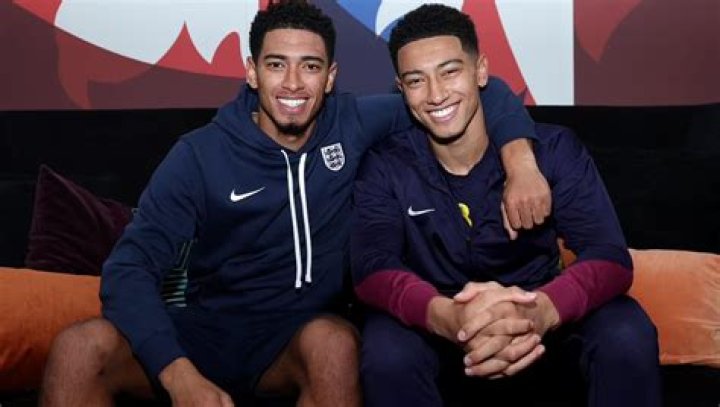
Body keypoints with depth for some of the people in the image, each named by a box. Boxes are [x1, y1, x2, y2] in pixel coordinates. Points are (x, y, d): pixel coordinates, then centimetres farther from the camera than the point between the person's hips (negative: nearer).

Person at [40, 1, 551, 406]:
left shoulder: (353, 125, -3)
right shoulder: (200, 154, -8)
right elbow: (130, 266, -17)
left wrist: (521, 159, -19)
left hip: (301, 338, 1)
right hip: (208, 329, 0)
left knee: (335, 342, -37)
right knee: (79, 349, -28)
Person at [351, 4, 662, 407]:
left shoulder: (553, 149, -11)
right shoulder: (385, 167, -9)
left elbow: (610, 258, -21)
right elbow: (373, 269, -21)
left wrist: (539, 310, -45)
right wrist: (449, 317, -45)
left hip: (539, 330, 0)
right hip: (438, 330, 1)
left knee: (627, 335, -29)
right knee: (387, 353, -32)